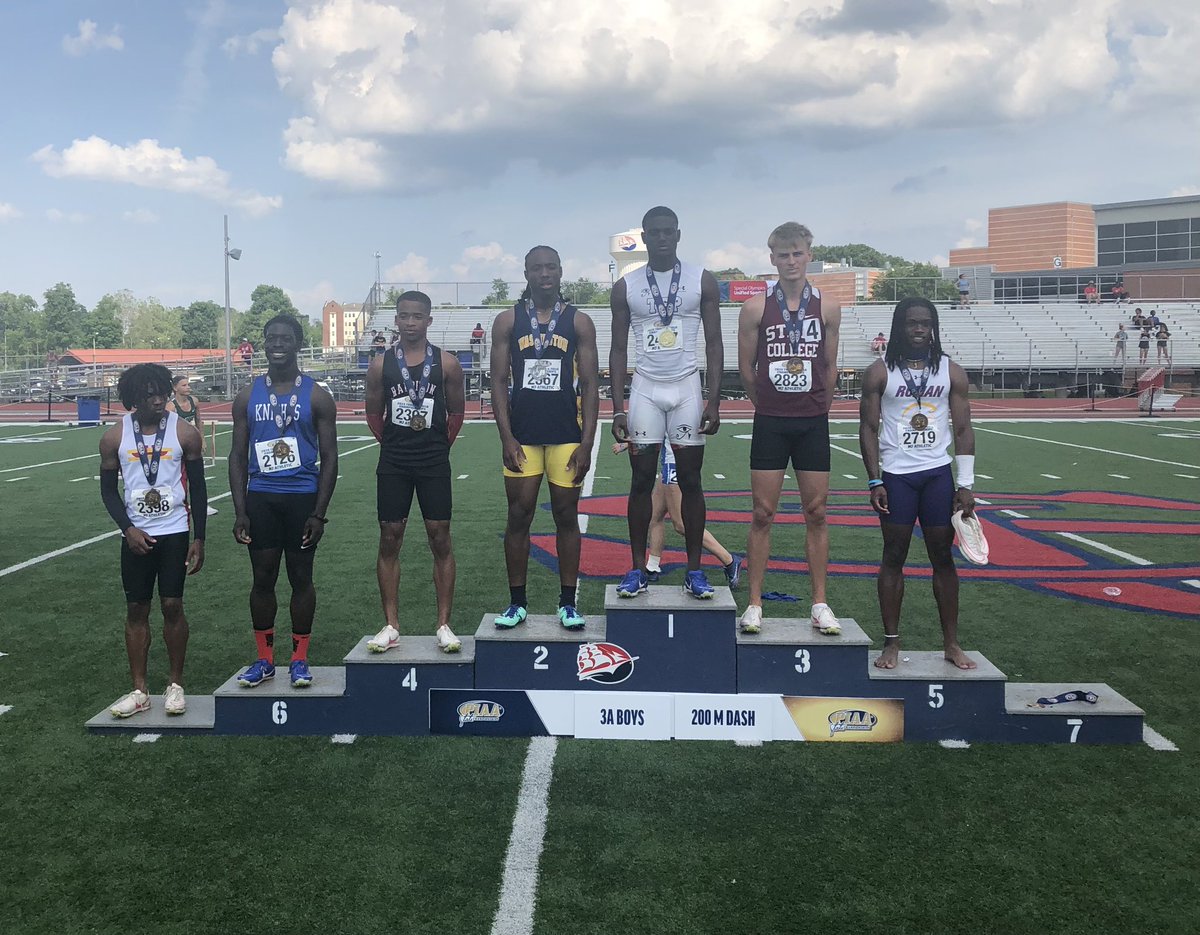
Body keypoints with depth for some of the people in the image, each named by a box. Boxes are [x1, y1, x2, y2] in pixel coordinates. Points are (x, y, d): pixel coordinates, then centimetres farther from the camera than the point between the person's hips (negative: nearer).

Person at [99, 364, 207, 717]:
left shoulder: (185, 433, -5)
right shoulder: (114, 437, -2)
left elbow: (198, 488, 0)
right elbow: (108, 489, 5)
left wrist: (199, 539, -3)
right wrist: (128, 528, -9)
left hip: (175, 532, -1)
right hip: (136, 535, 2)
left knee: (172, 606, -1)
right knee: (136, 609, 6)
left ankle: (176, 684, 14)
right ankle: (139, 691, 15)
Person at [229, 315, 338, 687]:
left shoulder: (316, 397, -2)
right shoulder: (248, 397, 5)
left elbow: (329, 458, -2)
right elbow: (238, 456, 6)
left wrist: (319, 513, -9)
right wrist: (240, 512, -2)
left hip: (302, 497, -2)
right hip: (260, 498, 2)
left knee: (301, 577, 6)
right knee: (263, 577, 7)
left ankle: (300, 659, 17)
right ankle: (264, 659, 19)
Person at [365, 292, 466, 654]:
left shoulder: (446, 363, -2)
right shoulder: (381, 364, 0)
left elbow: (457, 411, 8)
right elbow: (374, 413, 11)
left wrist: (441, 446, 8)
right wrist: (393, 444, 9)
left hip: (434, 464, -1)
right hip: (393, 465, 1)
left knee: (440, 540, 1)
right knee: (389, 540, 4)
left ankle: (444, 625, 8)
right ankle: (391, 626, 12)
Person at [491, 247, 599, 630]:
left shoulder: (579, 322, 3)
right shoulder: (508, 321, 4)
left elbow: (590, 385, 1)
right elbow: (499, 381, 2)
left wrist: (586, 443, -6)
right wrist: (506, 438, -7)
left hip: (567, 436, 0)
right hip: (522, 436, 0)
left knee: (566, 516, 6)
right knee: (518, 516, 4)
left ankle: (568, 603, 16)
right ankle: (517, 603, 15)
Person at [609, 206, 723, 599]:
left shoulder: (703, 281, 2)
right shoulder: (625, 287, 4)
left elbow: (714, 343, 1)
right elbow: (619, 349, 5)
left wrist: (714, 401, -7)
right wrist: (617, 409, -2)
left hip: (687, 388, 0)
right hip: (645, 389, 1)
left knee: (690, 481, 2)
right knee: (641, 480, 2)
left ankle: (694, 570, 9)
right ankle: (638, 570, 10)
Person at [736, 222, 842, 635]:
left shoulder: (828, 308, 3)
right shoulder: (756, 308, -2)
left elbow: (829, 367, 10)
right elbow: (746, 368, 4)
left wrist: (816, 409, 13)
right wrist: (770, 406, 11)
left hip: (813, 424, 1)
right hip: (770, 424, -1)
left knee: (816, 514, 5)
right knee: (762, 514, 1)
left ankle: (819, 604, 14)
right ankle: (754, 604, 9)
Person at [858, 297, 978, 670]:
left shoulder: (951, 372, 6)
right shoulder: (880, 372, 0)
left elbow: (963, 429, 5)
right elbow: (868, 428, -1)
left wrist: (966, 484, -2)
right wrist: (874, 481, -9)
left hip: (939, 474, 2)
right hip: (896, 476, -2)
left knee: (943, 558, 5)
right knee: (894, 558, 3)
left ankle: (951, 643, 14)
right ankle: (891, 643, 10)